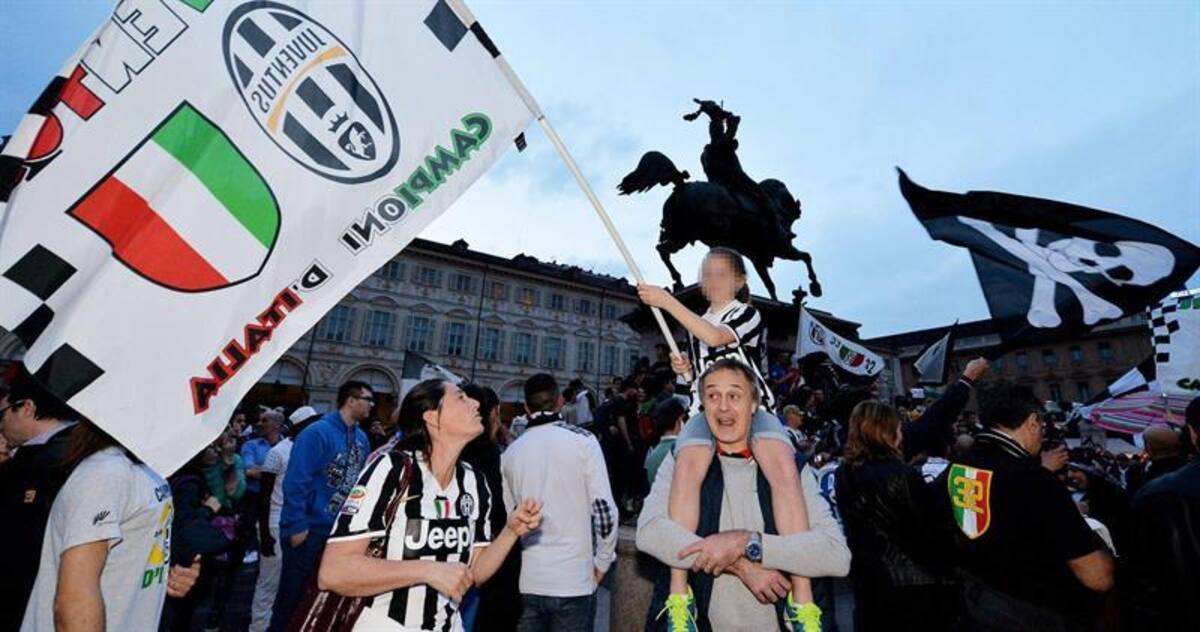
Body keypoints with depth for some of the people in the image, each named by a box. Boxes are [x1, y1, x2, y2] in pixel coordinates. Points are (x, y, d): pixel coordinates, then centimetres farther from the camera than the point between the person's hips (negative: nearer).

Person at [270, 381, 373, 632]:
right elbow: (296, 481, -19)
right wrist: (297, 525, -19)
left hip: (342, 528, 7)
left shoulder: (362, 438, 4)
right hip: (310, 528, -6)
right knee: (293, 590, 11)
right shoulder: (318, 432, -17)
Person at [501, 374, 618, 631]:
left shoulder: (511, 452, 2)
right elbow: (604, 508, -13)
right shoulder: (582, 440, -9)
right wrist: (602, 561, 0)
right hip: (573, 579, -3)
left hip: (525, 580, 3)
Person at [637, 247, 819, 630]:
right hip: (707, 408, 3)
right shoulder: (697, 324, 22)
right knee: (687, 466, -32)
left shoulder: (749, 314, 5)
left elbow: (716, 338, -16)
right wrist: (686, 369, 8)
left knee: (783, 468, -35)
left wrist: (667, 301, -15)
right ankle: (679, 595, -30)